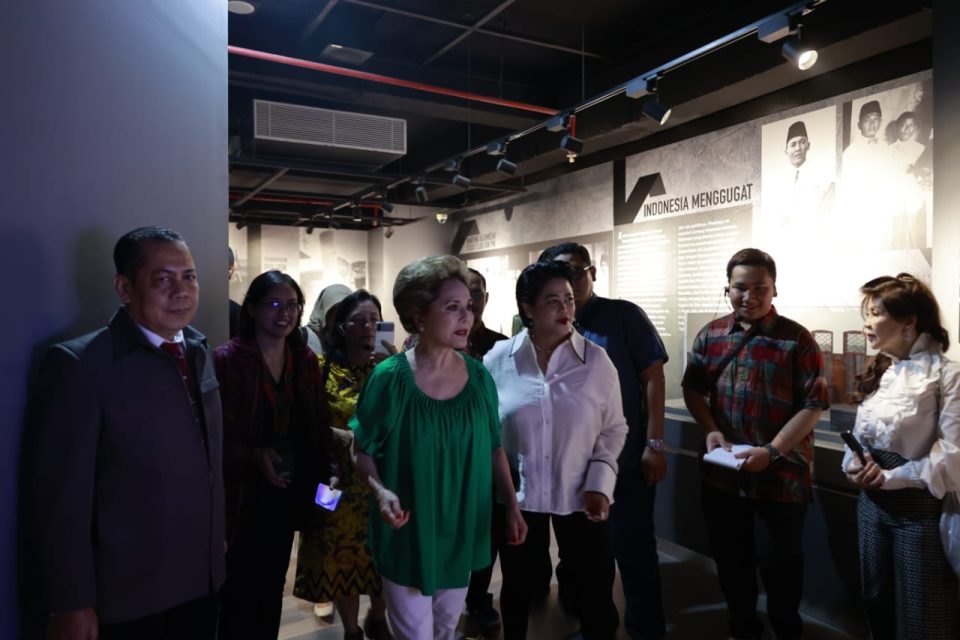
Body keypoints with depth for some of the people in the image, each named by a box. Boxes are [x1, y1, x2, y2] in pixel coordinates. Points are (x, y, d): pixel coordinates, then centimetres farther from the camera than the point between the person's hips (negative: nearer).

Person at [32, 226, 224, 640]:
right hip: (126, 597, -6)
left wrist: (217, 538, 10)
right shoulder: (79, 363, -16)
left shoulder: (197, 351, 4)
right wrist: (71, 605, -14)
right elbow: (63, 495, -16)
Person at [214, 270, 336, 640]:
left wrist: (326, 467, -4)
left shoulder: (306, 360, 4)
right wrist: (253, 456, -28)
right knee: (241, 591, 6)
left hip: (290, 492, 5)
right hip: (243, 493, -5)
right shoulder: (227, 359, -13)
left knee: (273, 586, 21)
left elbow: (317, 423, 8)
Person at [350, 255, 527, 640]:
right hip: (408, 533, -4)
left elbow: (493, 449, 4)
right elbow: (362, 450, -8)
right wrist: (380, 491, -25)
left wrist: (512, 506, 1)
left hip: (463, 530, 4)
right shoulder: (390, 378, -18)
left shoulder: (478, 376, -6)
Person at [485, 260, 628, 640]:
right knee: (517, 587, 20)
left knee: (596, 590, 11)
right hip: (516, 497, 1)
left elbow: (613, 429, -1)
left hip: (580, 497, 0)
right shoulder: (498, 359, -6)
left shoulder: (596, 361, -6)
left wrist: (599, 484, -11)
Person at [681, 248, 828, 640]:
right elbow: (692, 388, 9)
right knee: (730, 556, 18)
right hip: (723, 471, 4)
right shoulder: (711, 335, 2)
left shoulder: (797, 339, -10)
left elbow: (813, 404, -11)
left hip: (782, 473, -4)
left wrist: (772, 451, -19)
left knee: (781, 561, 12)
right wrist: (710, 430, -8)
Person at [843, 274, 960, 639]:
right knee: (877, 601, 19)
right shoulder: (879, 373, 9)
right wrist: (854, 466, -4)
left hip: (920, 507, -6)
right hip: (872, 502, 7)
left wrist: (891, 477, -19)